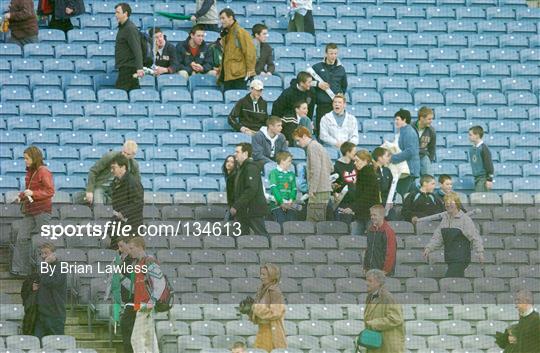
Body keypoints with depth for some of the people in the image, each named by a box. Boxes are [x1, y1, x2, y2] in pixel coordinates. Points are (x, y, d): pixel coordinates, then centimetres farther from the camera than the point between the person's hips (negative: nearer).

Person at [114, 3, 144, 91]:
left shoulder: (130, 29, -14)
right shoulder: (122, 28, 18)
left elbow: (137, 50, -23)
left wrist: (139, 68, -32)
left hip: (128, 68, -10)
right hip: (124, 68, 10)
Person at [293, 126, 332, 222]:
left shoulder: (312, 147, -10)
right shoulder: (319, 146, 20)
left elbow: (316, 169, -18)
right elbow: (330, 167, 24)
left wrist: (312, 189, -17)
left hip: (318, 192, -10)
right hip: (326, 190, 10)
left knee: (312, 221, -11)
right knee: (321, 221, 10)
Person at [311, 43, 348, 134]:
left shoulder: (341, 69, 12)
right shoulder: (317, 67, 5)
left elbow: (344, 86, 24)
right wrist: (317, 84, -8)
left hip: (336, 105, 1)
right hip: (322, 105, -1)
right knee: (320, 129, -3)